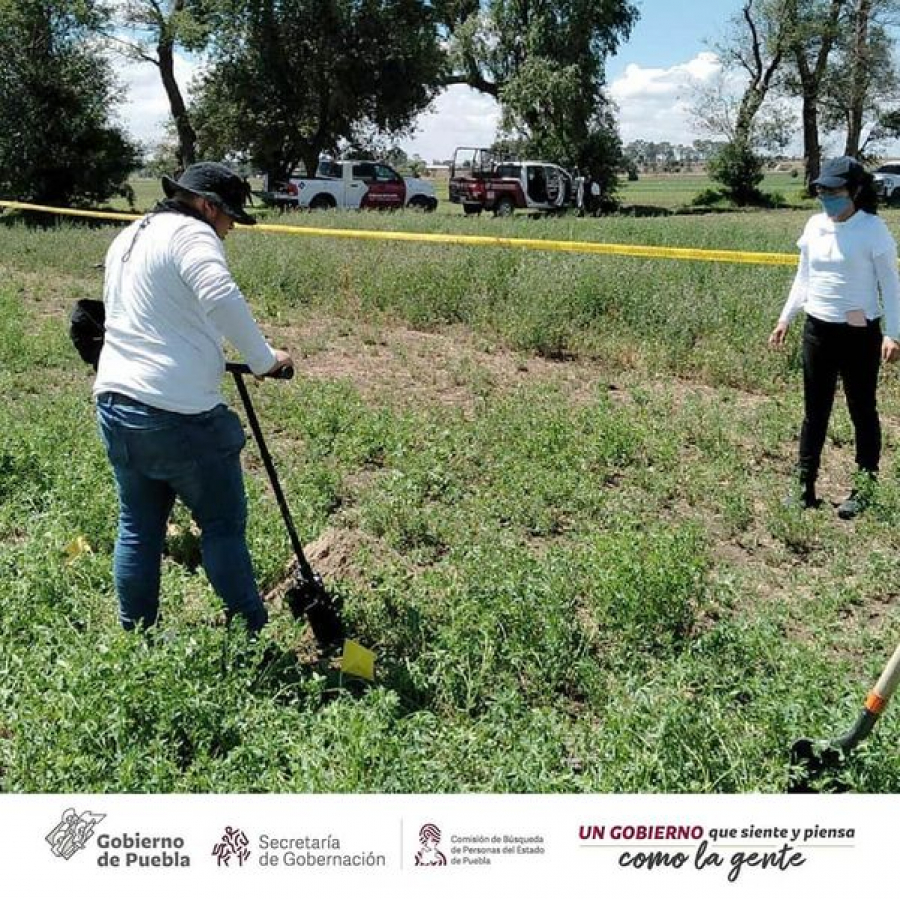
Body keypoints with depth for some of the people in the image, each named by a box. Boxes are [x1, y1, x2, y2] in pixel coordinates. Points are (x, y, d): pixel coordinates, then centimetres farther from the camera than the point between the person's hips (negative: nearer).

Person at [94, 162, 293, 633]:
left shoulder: (127, 238, 20)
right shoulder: (190, 233, -9)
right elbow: (222, 299, -29)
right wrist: (264, 359, -19)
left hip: (115, 401, 9)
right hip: (179, 414, -8)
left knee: (138, 527, 16)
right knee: (224, 526, 4)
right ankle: (252, 637, 13)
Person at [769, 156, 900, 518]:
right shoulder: (814, 226, 5)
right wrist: (785, 318, 11)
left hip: (859, 334, -5)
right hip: (817, 330, 5)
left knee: (862, 411, 7)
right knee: (815, 411, 10)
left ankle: (864, 486, 18)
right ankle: (805, 485, 17)